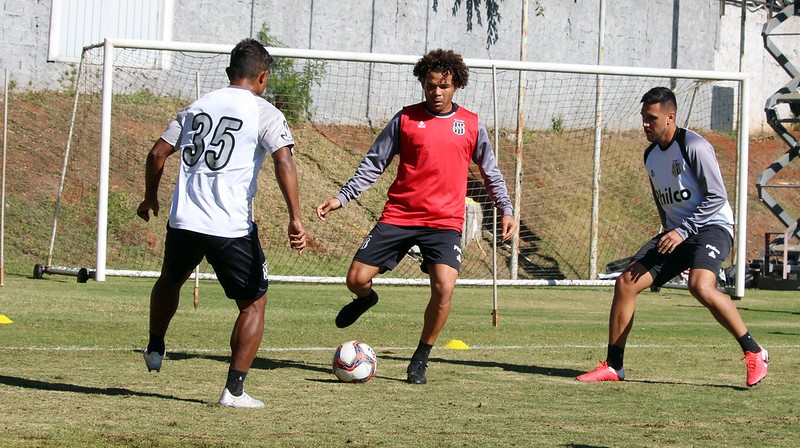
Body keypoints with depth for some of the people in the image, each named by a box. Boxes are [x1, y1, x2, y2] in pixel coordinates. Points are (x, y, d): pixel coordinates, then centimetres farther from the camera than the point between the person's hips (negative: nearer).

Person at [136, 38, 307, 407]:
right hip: (231, 228, -5)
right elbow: (284, 162, -16)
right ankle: (234, 390, 3)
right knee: (254, 304, 10)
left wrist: (150, 198, 31)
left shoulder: (197, 107, 14)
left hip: (183, 221, 5)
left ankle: (155, 349, 45)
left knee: (170, 280, 34)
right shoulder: (264, 113, -1)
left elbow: (157, 153, 16)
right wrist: (295, 218, -19)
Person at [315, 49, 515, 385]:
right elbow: (374, 163, 6)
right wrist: (342, 198, -1)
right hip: (398, 216, 1)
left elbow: (490, 172, 16)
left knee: (444, 287, -21)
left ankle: (420, 360, -1)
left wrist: (505, 210, 8)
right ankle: (366, 299, 35)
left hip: (445, 222, -1)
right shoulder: (405, 119, 3)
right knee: (356, 279, -6)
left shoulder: (471, 125, 6)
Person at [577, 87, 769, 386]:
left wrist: (683, 231, -21)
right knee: (626, 283, -6)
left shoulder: (694, 146, -12)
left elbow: (717, 197, -16)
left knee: (701, 287, -34)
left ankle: (754, 353, -19)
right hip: (677, 233, 8)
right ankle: (613, 366, 3)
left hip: (712, 227, -8)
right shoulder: (651, 155, 12)